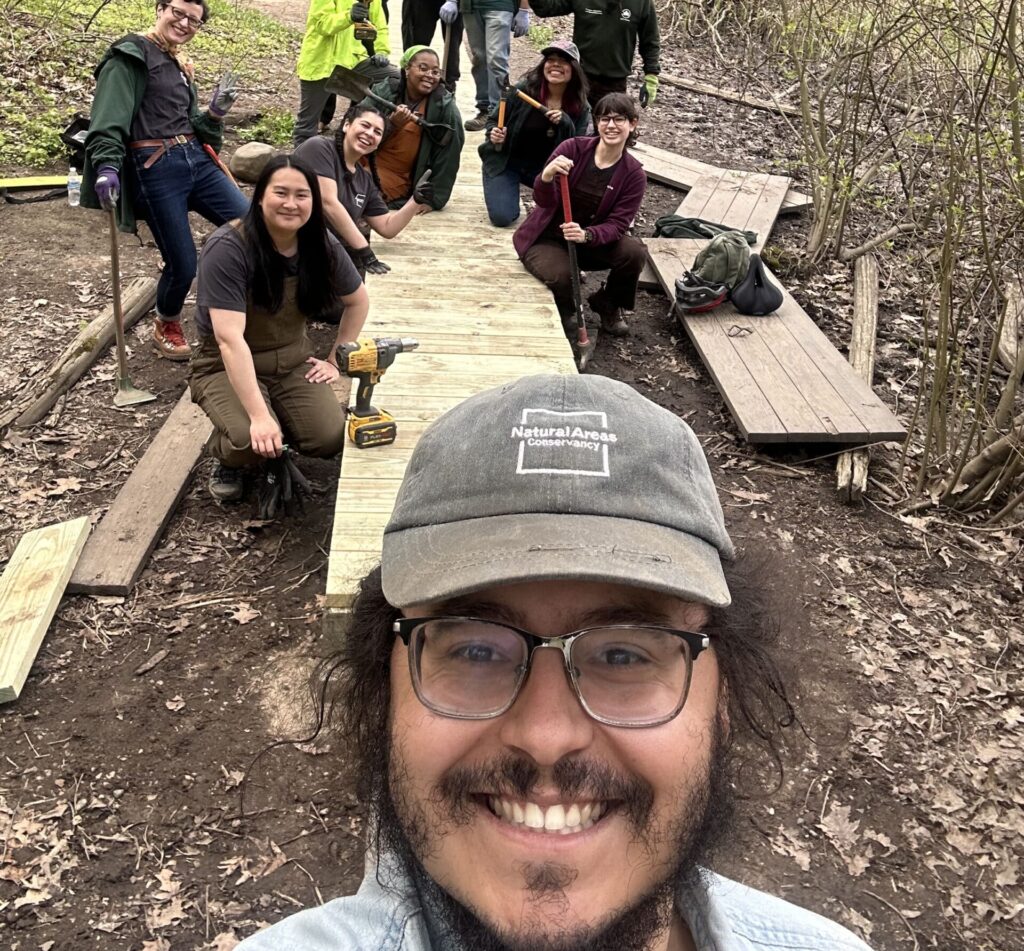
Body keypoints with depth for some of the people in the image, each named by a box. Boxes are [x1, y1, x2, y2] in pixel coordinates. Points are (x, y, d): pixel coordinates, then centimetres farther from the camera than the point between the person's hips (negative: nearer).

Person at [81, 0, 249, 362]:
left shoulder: (180, 66, 21)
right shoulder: (130, 56, -3)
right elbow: (109, 118, -16)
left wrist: (215, 112, 3)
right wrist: (107, 165, -31)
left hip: (197, 160, 7)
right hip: (156, 169, -7)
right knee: (182, 263, -4)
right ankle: (166, 329, 26)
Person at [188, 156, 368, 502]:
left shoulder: (322, 246, -7)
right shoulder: (228, 249, -23)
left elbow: (359, 302, 11)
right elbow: (230, 338, -30)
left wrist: (335, 360, 3)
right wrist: (259, 415, -36)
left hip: (292, 362, 4)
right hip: (227, 367, -4)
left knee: (330, 439, -19)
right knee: (253, 442, -31)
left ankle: (279, 447, 15)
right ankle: (228, 460, 6)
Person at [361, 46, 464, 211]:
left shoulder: (445, 106, -5)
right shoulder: (384, 91, -1)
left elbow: (449, 154, -6)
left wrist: (433, 198, -9)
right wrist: (391, 124, -22)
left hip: (400, 182, -3)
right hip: (365, 165, 3)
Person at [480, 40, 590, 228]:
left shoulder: (580, 106, -8)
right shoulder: (523, 89, -15)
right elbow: (493, 120, -3)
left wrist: (565, 123, -29)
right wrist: (494, 134, -27)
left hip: (543, 167, 2)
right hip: (505, 162, -2)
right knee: (502, 217, -20)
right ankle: (509, 193, 17)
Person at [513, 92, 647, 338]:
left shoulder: (634, 175, -8)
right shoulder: (573, 149, -14)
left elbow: (617, 225, -15)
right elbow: (544, 201, -20)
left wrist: (586, 235, -36)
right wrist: (546, 178, -44)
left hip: (590, 242, 3)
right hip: (546, 239, -2)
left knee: (635, 251, -23)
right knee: (561, 274, -34)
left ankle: (608, 305, 7)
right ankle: (565, 311, 5)